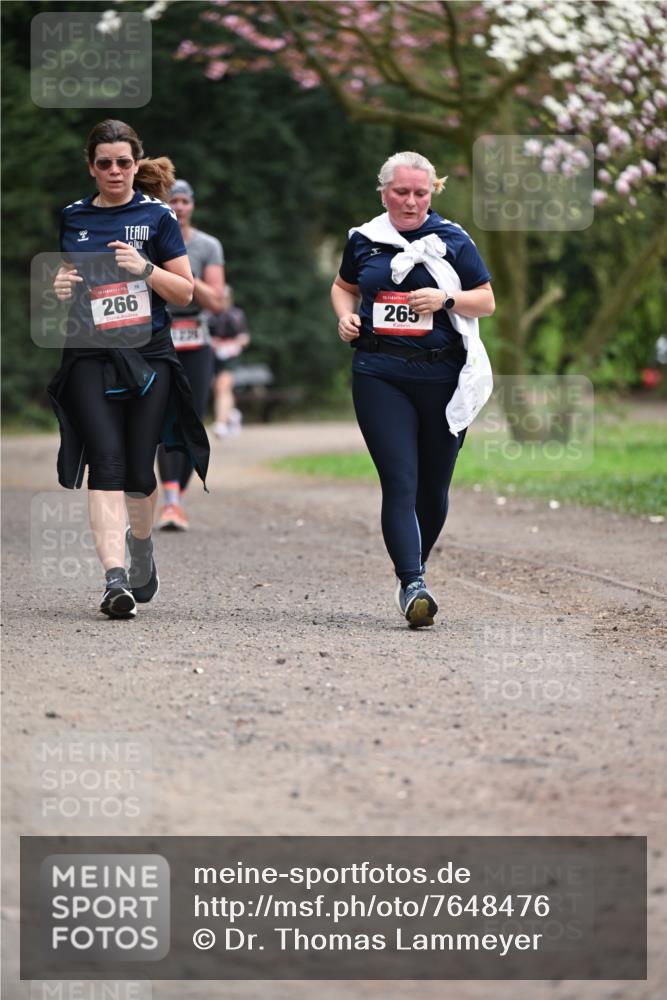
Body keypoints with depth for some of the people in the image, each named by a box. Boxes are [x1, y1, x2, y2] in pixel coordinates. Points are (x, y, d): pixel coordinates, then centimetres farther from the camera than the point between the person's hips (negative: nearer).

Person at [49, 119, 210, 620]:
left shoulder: (157, 216, 3)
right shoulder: (72, 218, 10)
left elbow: (185, 292, 3)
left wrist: (146, 268, -14)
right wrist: (60, 288, -1)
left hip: (148, 353, -1)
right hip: (90, 355, 1)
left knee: (138, 467, 3)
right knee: (106, 462, -14)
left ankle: (141, 549, 35)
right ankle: (115, 578, -22)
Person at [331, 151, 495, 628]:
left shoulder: (452, 240, 3)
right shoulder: (363, 240, 9)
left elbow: (487, 301, 5)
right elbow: (344, 287, 26)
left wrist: (446, 299, -13)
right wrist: (346, 316, 5)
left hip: (443, 378, 0)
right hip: (380, 377, 0)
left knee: (433, 486, 9)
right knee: (400, 482, -13)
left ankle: (414, 569, 31)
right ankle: (413, 585, -20)